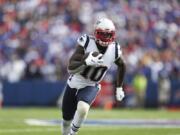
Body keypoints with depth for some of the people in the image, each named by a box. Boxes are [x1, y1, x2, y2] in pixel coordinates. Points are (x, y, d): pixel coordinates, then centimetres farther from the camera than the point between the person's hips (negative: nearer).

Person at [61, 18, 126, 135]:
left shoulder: (114, 50, -14)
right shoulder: (86, 43, -23)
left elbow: (122, 66, 10)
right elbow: (70, 68, -28)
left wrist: (119, 88, 12)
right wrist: (86, 62, -46)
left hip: (91, 87, 0)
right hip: (74, 84, 0)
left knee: (83, 109, -31)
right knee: (67, 119, 13)